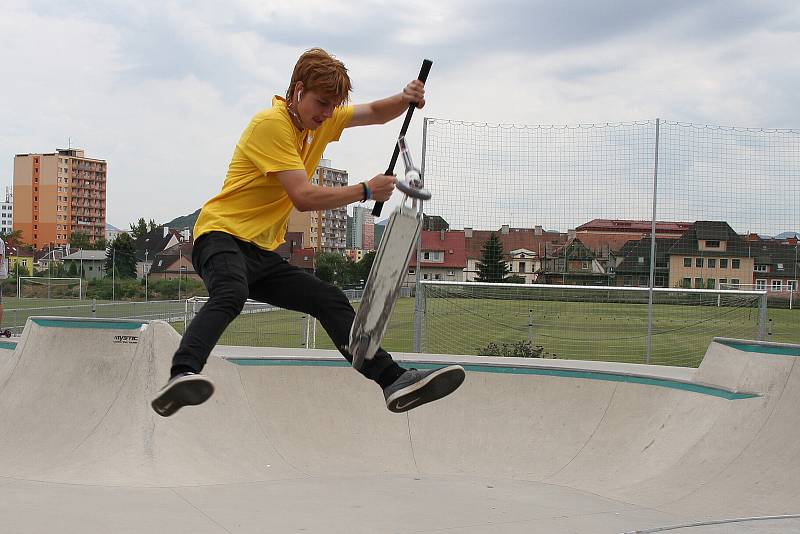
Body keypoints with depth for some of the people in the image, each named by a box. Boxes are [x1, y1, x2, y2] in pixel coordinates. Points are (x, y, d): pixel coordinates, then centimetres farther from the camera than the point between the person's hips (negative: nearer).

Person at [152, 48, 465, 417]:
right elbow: (304, 197, -20)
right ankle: (180, 377, -59)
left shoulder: (321, 120, 13)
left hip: (263, 253, 9)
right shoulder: (271, 123, -14)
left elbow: (376, 114, 21)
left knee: (332, 301, -1)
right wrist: (366, 191, -12)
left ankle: (394, 381, -2)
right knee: (231, 295, -39)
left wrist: (405, 100, -2)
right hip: (222, 235, -8)